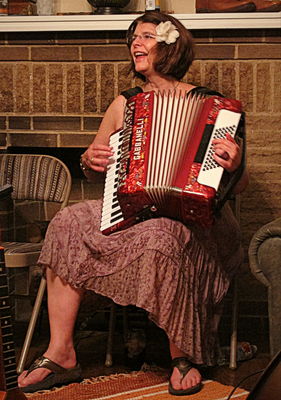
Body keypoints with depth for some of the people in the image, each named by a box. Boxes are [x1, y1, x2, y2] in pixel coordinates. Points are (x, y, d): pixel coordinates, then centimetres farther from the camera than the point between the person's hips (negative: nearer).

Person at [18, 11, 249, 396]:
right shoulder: (124, 105, 14)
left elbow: (238, 187, -2)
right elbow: (91, 168, 25)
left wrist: (233, 166, -25)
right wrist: (90, 161, 1)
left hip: (189, 216, -5)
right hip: (128, 211, 5)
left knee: (160, 235, -39)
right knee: (67, 225, -22)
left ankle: (183, 356, -19)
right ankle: (60, 354, -18)